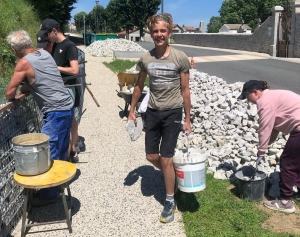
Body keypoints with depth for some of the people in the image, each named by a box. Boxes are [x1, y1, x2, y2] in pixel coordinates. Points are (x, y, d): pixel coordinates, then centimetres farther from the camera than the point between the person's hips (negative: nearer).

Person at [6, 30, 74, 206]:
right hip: (67, 107, 9)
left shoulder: (24, 62, -12)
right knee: (60, 151, 21)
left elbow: (10, 94, -6)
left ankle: (50, 194, 9)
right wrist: (26, 87, 15)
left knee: (49, 154, -1)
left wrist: (14, 97, 14)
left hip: (56, 112, -9)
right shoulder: (45, 54, 10)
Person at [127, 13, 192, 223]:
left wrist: (188, 119, -4)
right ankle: (172, 176, 43)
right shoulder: (145, 59, -1)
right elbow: (139, 86, 12)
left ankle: (170, 202, 18)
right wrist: (132, 111, 12)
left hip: (173, 113, -4)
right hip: (152, 111, 4)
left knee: (166, 160, -2)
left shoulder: (180, 58, -10)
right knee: (152, 156, 12)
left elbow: (185, 90, -5)